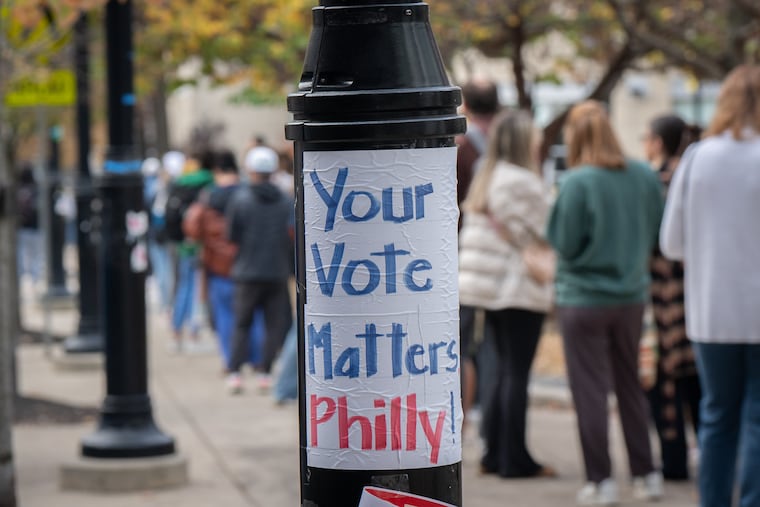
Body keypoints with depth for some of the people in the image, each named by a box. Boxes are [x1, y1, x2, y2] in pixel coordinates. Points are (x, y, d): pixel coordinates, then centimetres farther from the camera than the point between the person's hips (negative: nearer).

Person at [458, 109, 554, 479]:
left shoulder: (485, 180, 14)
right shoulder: (522, 181, -14)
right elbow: (534, 234, -13)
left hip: (491, 289, 9)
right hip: (521, 288, -9)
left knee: (505, 369, 13)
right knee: (517, 372, -5)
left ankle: (494, 454, 14)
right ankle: (514, 459, -3)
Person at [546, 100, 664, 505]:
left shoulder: (577, 182, -17)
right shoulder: (645, 176, -1)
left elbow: (565, 243, -15)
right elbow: (657, 233, 7)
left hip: (583, 298, -5)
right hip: (631, 294, 5)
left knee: (590, 391, 3)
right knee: (630, 385, 17)